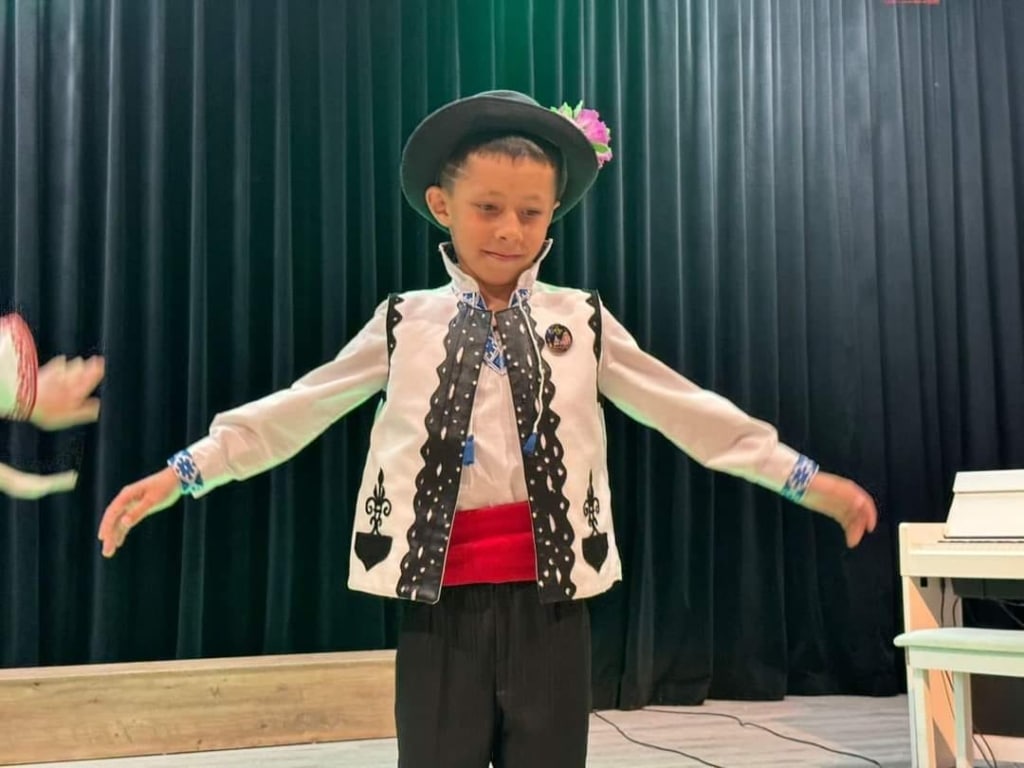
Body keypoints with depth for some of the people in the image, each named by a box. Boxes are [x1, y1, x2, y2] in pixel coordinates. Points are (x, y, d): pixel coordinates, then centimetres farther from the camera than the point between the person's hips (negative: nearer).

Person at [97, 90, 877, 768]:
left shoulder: (581, 320, 7)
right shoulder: (406, 323, 6)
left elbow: (683, 408, 7)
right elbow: (299, 409, 6)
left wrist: (803, 478, 4)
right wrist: (183, 472, 1)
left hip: (548, 604, 1)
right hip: (441, 604, 0)